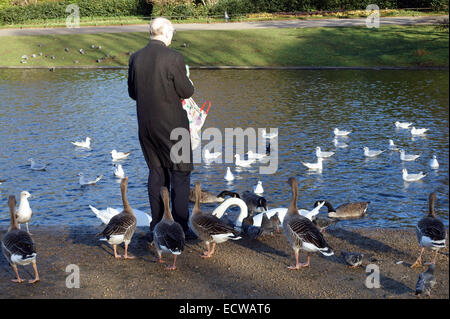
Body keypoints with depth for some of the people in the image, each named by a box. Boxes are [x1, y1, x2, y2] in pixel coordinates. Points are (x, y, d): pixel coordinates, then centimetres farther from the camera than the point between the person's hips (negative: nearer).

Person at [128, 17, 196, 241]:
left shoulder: (135, 58, 2)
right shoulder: (173, 58, -15)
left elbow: (133, 93, 9)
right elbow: (186, 92, -11)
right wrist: (186, 83, 11)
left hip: (146, 126, 5)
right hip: (172, 125, -5)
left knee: (156, 173, 14)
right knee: (180, 173, 4)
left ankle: (156, 227, 17)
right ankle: (180, 227, 3)